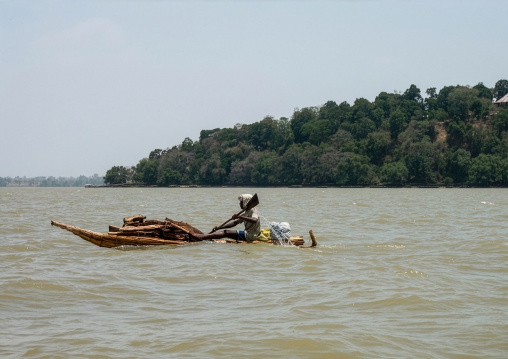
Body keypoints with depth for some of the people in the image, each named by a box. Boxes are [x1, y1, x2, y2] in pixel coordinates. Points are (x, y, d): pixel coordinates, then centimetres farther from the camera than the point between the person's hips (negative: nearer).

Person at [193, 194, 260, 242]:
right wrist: (219, 228, 10)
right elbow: (235, 222, 19)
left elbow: (254, 220, -33)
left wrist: (239, 216, -33)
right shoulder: (246, 212, 21)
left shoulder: (252, 210, -10)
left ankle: (201, 237, -23)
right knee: (225, 232, 5)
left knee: (226, 233, -16)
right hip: (248, 234, 10)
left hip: (250, 235, -10)